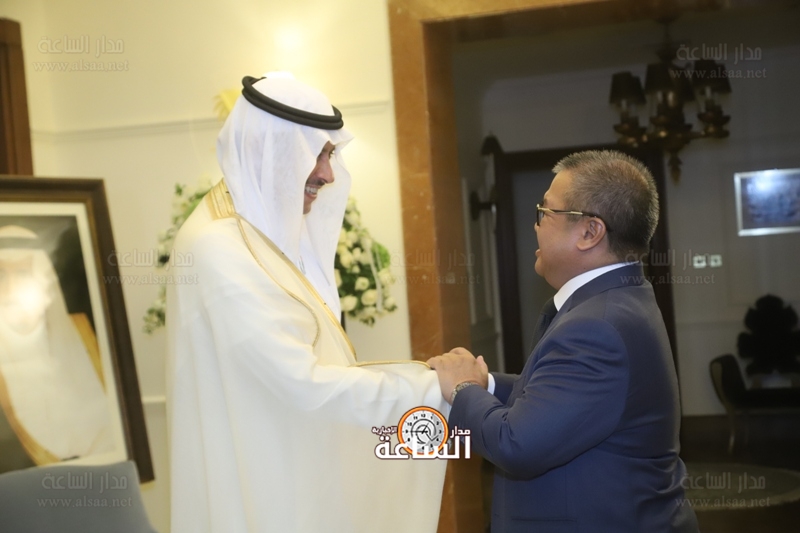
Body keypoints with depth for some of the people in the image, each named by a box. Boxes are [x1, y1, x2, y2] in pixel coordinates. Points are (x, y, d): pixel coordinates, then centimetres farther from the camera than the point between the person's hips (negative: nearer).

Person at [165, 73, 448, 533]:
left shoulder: (274, 235, 7)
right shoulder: (219, 249, -22)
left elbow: (306, 367, 9)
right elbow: (304, 385, -25)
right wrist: (432, 388, -19)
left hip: (300, 481, 9)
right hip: (261, 492, -9)